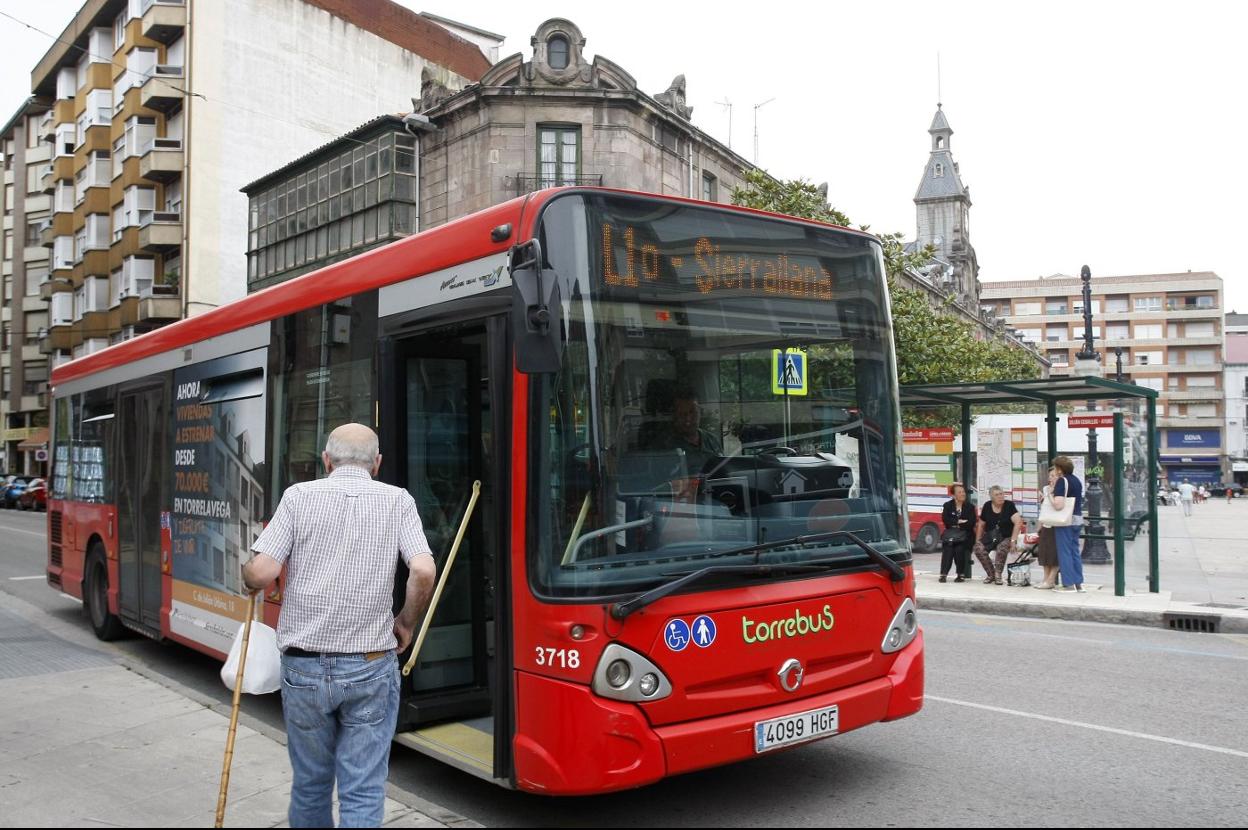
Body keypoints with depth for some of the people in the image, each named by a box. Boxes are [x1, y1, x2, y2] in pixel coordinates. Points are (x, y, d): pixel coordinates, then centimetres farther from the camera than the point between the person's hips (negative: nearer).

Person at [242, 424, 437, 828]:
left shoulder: (299, 496, -1)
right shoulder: (397, 501, 0)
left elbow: (261, 573, -9)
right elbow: (423, 571, -12)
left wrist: (246, 575, 14)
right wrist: (406, 622, 5)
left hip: (304, 666, 1)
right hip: (371, 669, -1)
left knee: (310, 781, 20)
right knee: (363, 792, 6)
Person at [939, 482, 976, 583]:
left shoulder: (970, 507, 7)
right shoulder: (948, 505, 9)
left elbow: (971, 523, -6)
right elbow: (945, 519, -6)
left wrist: (955, 524, -10)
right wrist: (959, 521, -13)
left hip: (964, 535, 0)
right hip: (950, 535, 1)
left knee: (959, 549, -26)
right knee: (948, 548, -26)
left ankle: (961, 575, -11)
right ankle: (943, 574, -20)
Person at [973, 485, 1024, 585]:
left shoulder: (1009, 505, -9)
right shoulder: (987, 507, 2)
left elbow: (1018, 522, -18)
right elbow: (981, 525, 11)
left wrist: (1013, 540, -23)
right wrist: (977, 540, 7)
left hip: (1006, 537, -3)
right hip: (989, 537, 3)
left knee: (1002, 548, -37)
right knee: (978, 548, -25)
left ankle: (998, 575, -17)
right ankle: (991, 574, -7)